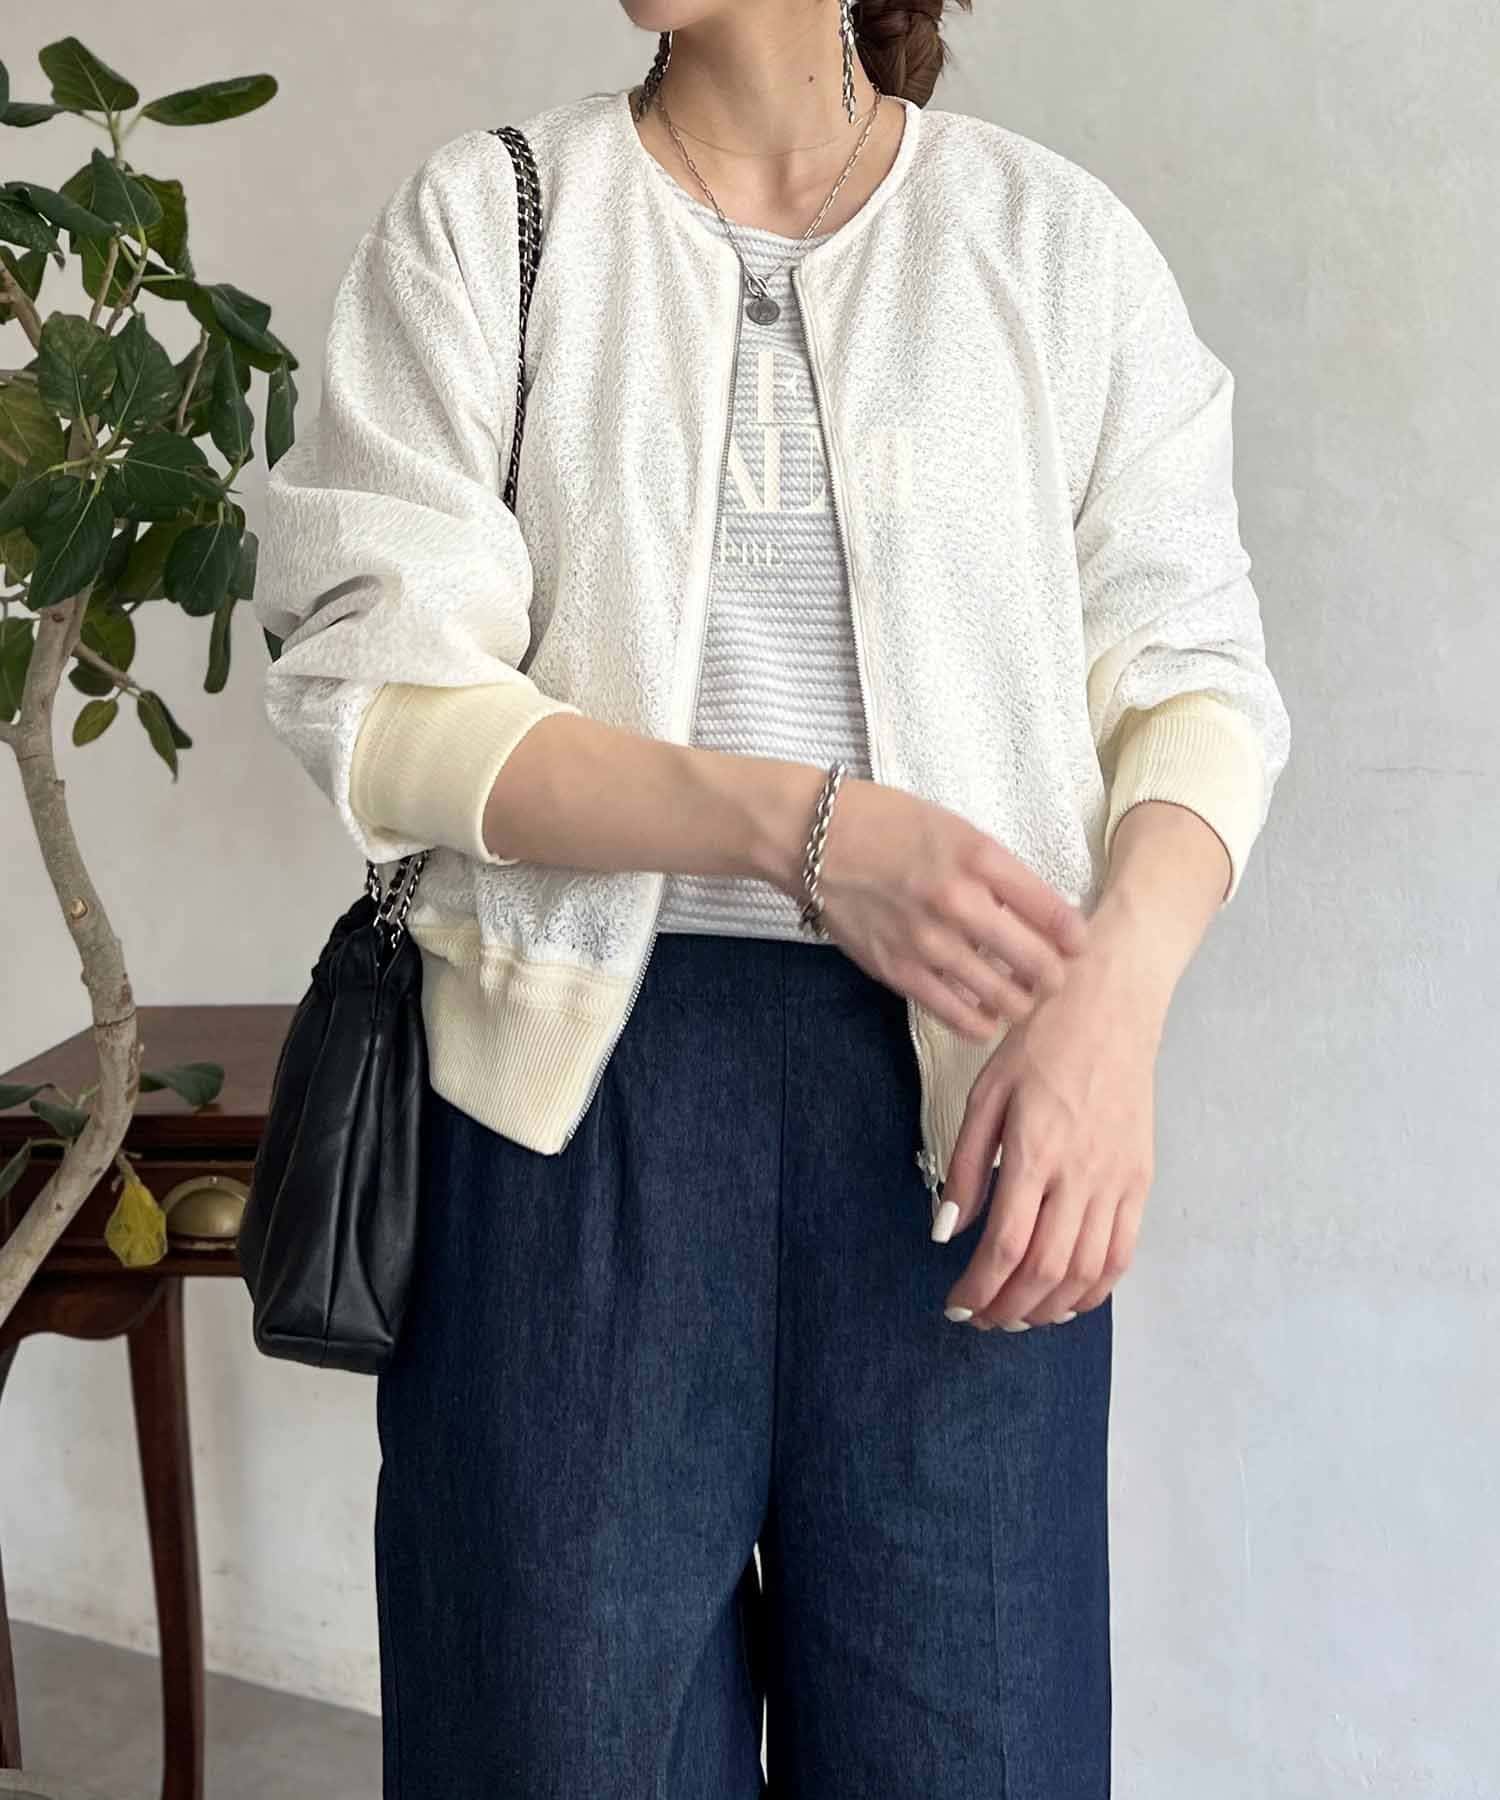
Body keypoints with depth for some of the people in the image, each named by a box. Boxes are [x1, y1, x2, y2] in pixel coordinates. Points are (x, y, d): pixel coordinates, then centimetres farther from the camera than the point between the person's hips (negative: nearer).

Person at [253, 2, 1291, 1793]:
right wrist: (803, 824, -17)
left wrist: (1113, 1004, -15)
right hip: (591, 1063, 0)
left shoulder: (1059, 235, 7)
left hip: (969, 1077, 1)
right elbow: (376, 701, -5)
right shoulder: (480, 218, 5)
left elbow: (1197, 680, 4)